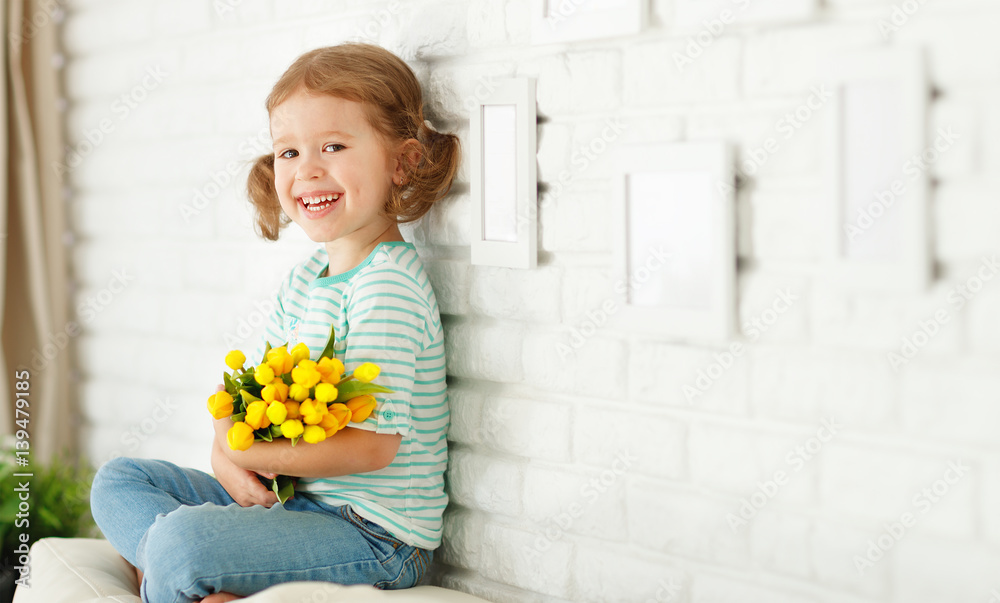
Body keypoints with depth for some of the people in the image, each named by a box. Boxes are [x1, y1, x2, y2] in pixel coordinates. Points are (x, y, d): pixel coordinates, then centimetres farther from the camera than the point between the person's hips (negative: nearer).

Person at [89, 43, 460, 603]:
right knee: (118, 481, 13)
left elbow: (373, 444, -24)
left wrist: (243, 452, -15)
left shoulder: (388, 287, -19)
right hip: (287, 497, 10)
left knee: (180, 543, -31)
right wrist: (226, 454, -8)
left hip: (376, 535, -10)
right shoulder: (304, 277, 10)